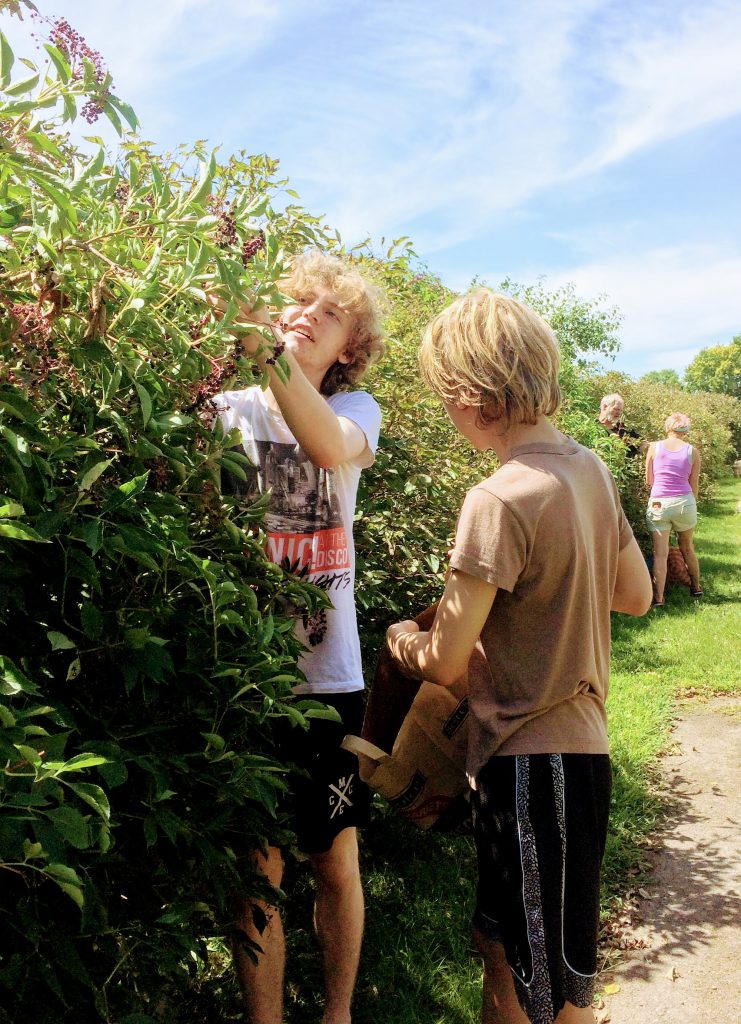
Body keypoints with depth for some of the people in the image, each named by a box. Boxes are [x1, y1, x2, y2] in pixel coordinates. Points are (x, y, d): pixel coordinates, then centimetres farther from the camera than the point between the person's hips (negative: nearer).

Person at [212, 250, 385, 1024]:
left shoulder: (356, 409, 3)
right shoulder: (232, 408, 2)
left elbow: (331, 447, -23)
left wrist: (271, 353, -34)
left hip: (328, 676, 1)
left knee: (336, 865, 15)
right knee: (257, 874, 9)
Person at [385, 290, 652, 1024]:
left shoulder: (500, 501, -24)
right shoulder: (588, 468, 1)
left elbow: (443, 663, -19)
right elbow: (636, 596, 13)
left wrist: (398, 636, 2)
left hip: (533, 762, -8)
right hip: (576, 741, 8)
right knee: (503, 947, 26)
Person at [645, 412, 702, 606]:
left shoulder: (654, 447, -1)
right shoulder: (692, 452, 1)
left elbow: (649, 480, 6)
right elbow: (694, 485, 6)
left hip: (658, 504, -1)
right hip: (685, 502, 1)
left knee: (660, 553, 1)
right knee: (687, 547, 22)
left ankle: (658, 597, -2)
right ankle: (696, 587, 36)